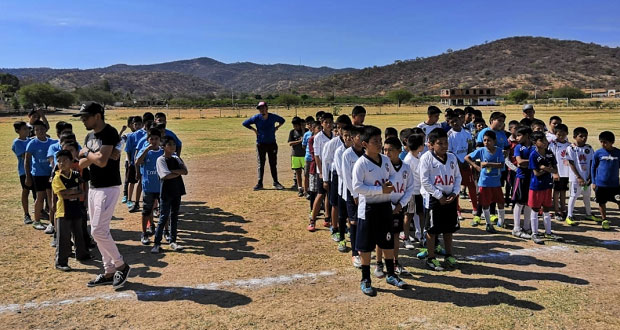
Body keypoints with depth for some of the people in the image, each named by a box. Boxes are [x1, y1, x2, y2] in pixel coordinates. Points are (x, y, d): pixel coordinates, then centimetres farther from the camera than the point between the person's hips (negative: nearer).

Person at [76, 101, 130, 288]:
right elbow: (81, 164, 6)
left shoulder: (109, 133, -14)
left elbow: (102, 161, -24)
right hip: (93, 188, 10)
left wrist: (87, 153, -6)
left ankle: (121, 266, 6)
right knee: (98, 231, 11)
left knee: (98, 230, -11)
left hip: (109, 188, -9)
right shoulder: (90, 136, 13)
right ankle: (109, 272, 20)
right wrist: (95, 155, -11)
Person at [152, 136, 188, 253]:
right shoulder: (161, 159, -8)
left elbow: (185, 171, -5)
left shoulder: (177, 159, 9)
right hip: (166, 192, -5)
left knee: (174, 217, 11)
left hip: (177, 191, 5)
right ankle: (157, 243, 6)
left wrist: (172, 171, -15)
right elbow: (167, 176, -19)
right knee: (164, 218, -3)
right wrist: (179, 172, -7)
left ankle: (173, 241, 19)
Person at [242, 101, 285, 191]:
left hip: (272, 143, 1)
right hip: (261, 144, -1)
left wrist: (276, 128, 3)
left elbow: (282, 120, 15)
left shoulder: (273, 117, -5)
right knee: (260, 164, 3)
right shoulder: (256, 118, -8)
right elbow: (245, 123, 2)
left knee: (273, 164, 8)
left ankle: (275, 182, 17)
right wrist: (254, 130, -3)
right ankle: (259, 183, 10)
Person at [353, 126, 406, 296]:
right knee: (366, 246, 4)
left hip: (385, 206, 6)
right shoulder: (361, 163, -15)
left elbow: (393, 175, 18)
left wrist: (390, 184, -6)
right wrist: (380, 189, -22)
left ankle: (390, 275, 32)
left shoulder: (385, 160, 4)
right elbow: (357, 187, -20)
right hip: (368, 208, -6)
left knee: (388, 242, 16)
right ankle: (365, 280, 18)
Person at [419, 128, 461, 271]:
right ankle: (431, 259, 14)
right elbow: (425, 180, -13)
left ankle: (449, 256, 29)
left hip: (450, 198, 5)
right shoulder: (426, 158, -10)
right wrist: (440, 196, -14)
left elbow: (458, 177, 11)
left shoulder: (452, 157, 7)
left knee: (449, 229, 14)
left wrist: (454, 193, -5)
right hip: (434, 199, -5)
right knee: (432, 230, 3)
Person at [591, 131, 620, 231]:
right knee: (602, 203, 10)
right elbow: (593, 168, 3)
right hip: (601, 184, 0)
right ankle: (604, 220, 27)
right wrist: (593, 182, 2)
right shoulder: (598, 153, -5)